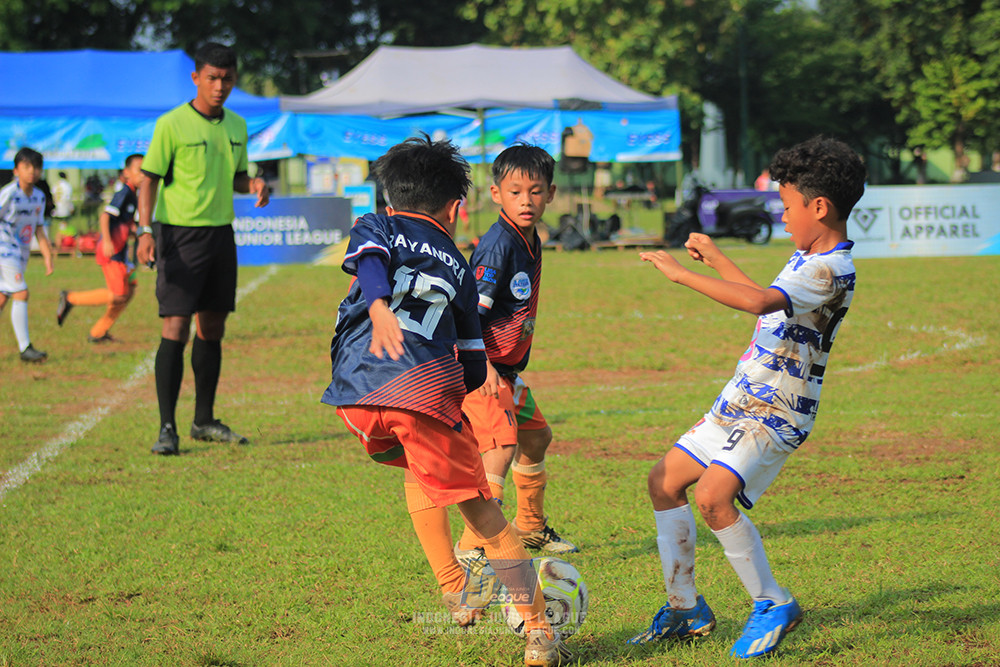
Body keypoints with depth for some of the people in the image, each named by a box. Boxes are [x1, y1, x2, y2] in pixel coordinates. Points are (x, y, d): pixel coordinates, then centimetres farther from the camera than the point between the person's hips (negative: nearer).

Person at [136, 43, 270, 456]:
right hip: (181, 234, -6)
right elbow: (149, 179, -6)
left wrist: (253, 185, 0)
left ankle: (204, 421, 21)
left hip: (221, 232, 6)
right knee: (176, 327, -10)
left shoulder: (236, 126, 11)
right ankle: (167, 428, -8)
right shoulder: (172, 125, -7)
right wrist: (145, 230, -17)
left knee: (213, 328, 11)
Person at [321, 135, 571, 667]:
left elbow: (371, 261, -5)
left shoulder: (374, 227, 23)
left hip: (356, 393, 1)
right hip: (426, 388, -1)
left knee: (419, 474, 29)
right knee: (479, 506, 8)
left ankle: (455, 592, 28)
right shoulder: (457, 267, 26)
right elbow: (474, 368, 25)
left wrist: (378, 306, -24)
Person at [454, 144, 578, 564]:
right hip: (480, 368, -10)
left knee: (536, 436, 22)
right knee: (502, 446, -21)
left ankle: (530, 526, 41)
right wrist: (482, 364, -36)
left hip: (506, 367, 10)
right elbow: (470, 311, -26)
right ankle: (471, 546, -19)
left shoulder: (531, 242, 9)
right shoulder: (498, 244, -20)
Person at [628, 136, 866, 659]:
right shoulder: (806, 258, 12)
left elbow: (760, 303, -37)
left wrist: (682, 274, -32)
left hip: (778, 413, -10)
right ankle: (685, 608, 19)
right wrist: (716, 260, 34)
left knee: (712, 494, -27)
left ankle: (773, 605, -9)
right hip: (741, 400, 10)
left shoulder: (831, 272, -21)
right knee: (665, 480, 11)